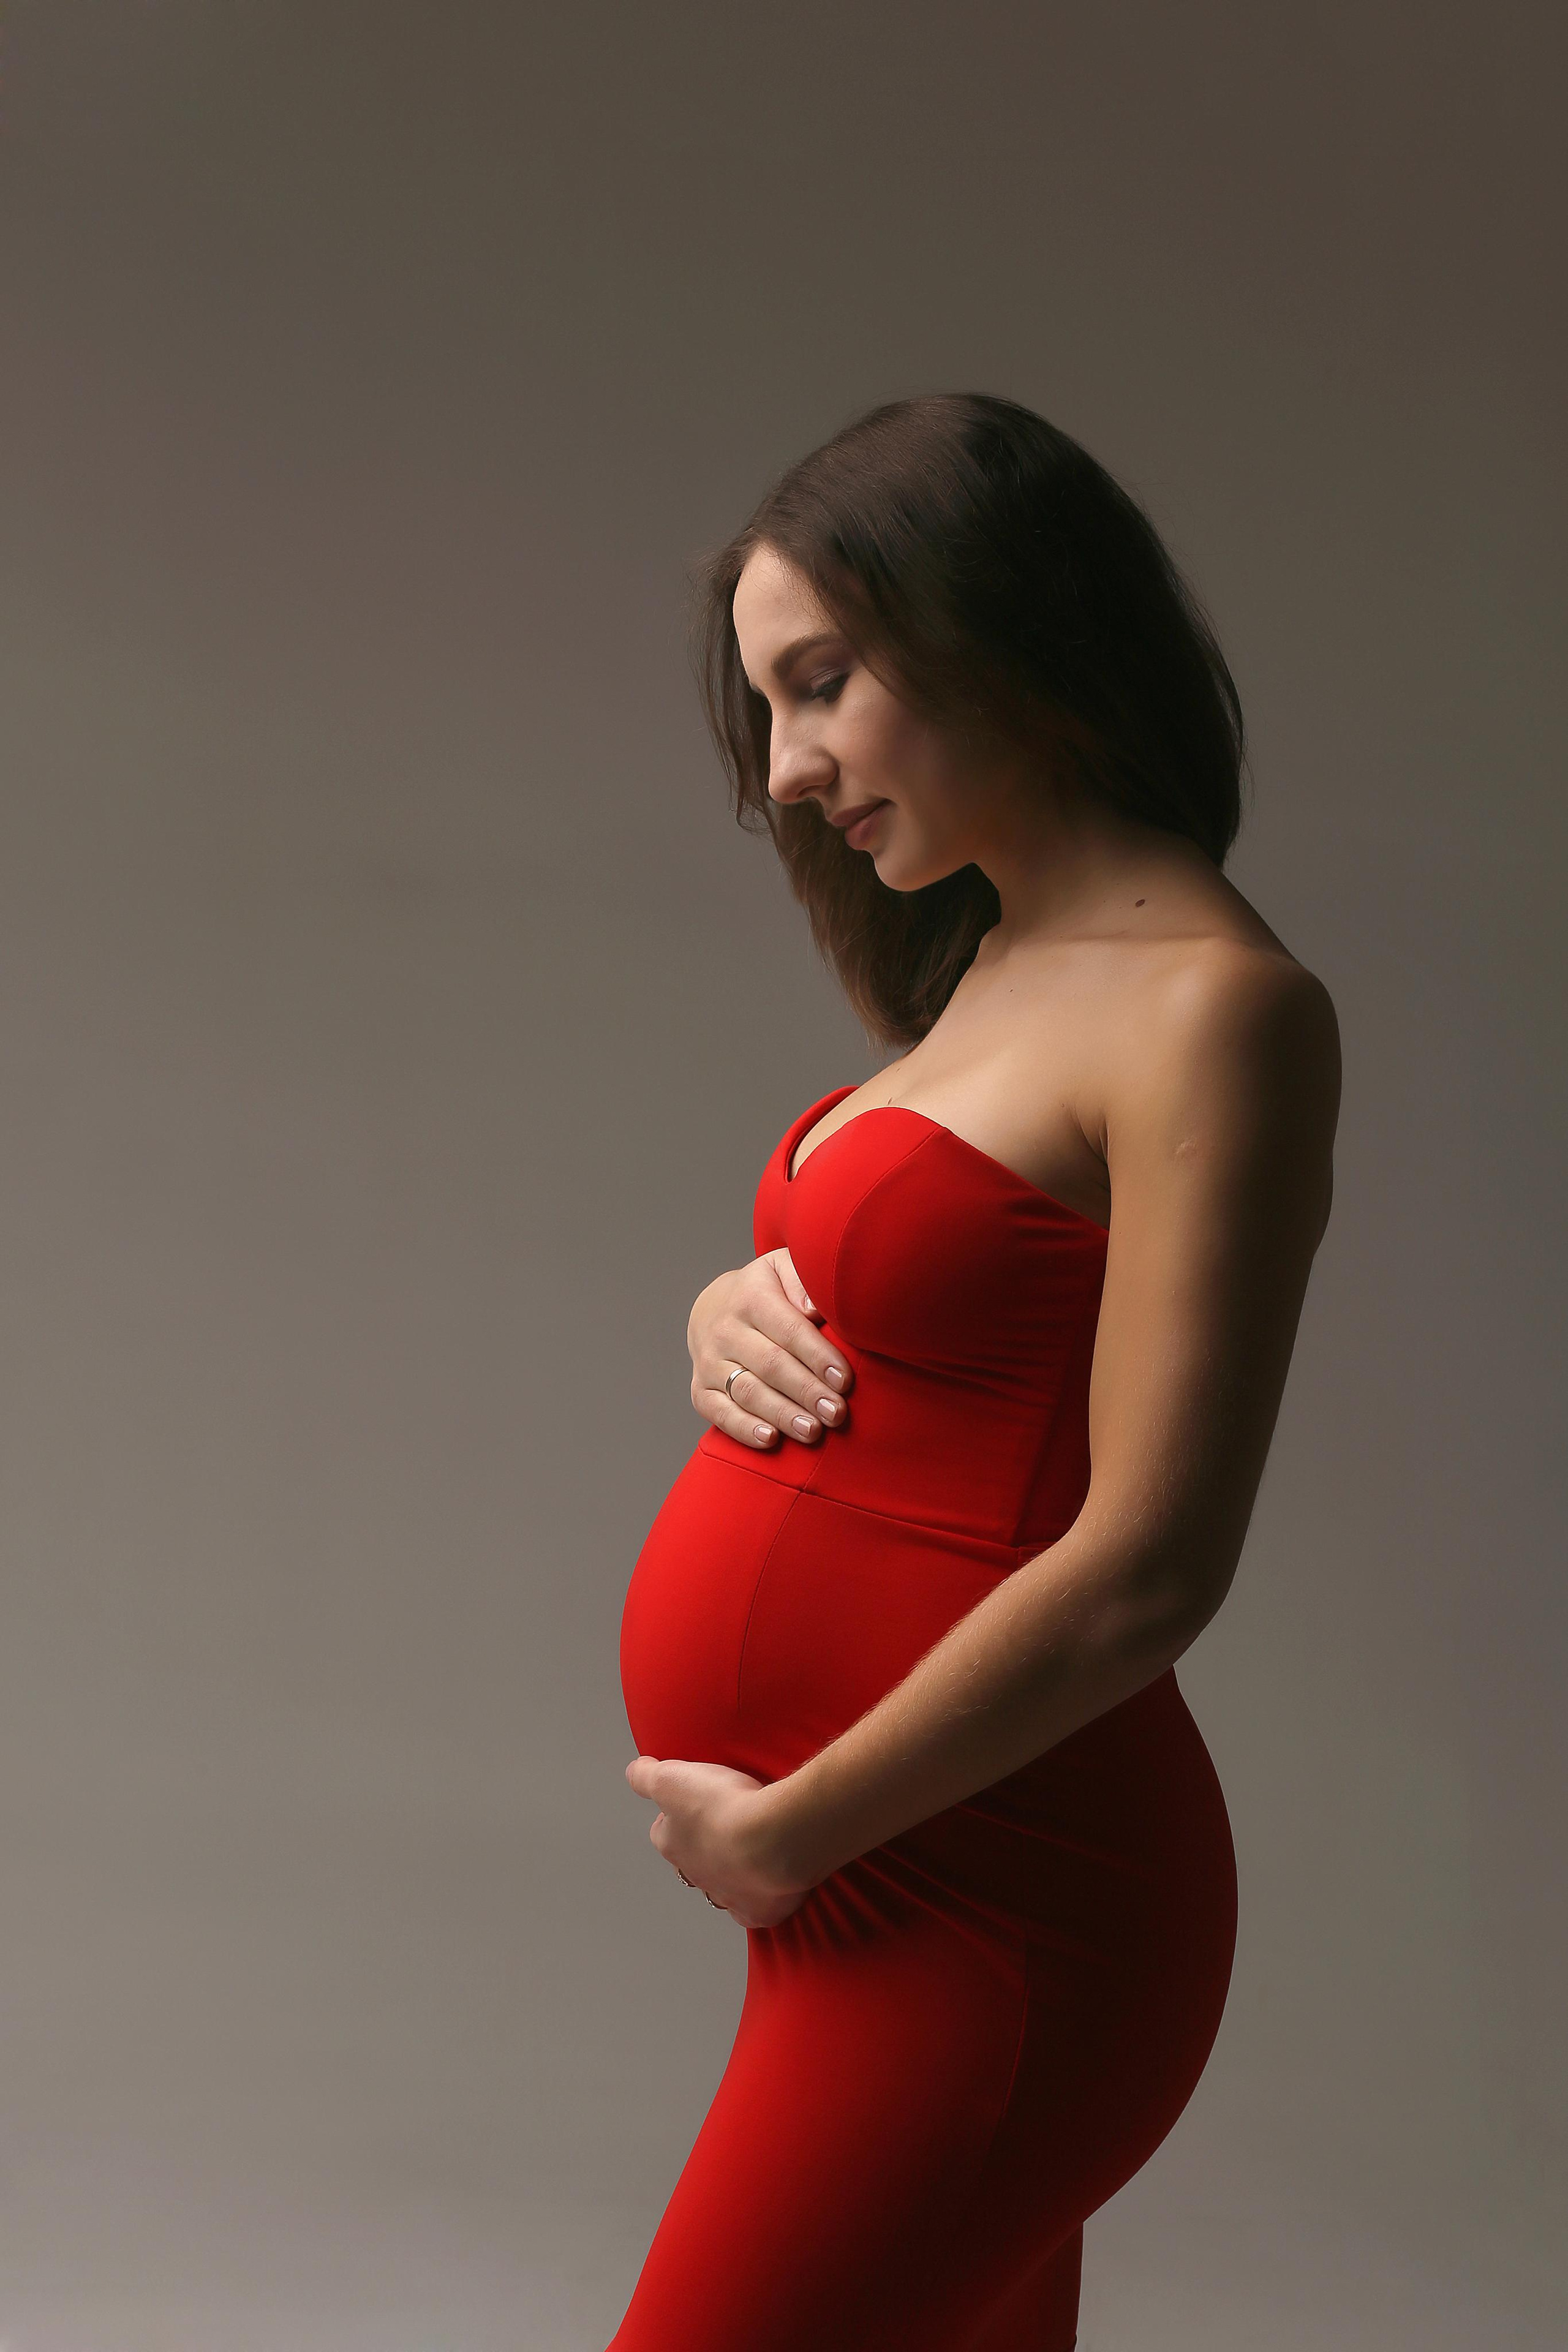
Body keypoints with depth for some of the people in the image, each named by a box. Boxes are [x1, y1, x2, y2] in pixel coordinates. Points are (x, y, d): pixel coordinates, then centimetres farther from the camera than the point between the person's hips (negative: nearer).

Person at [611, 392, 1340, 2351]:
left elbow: (1145, 1569, -20)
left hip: (975, 1918, -9)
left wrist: (780, 1834, -14)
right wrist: (733, 1319, 0)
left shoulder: (1214, 1007, -15)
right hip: (905, 1898, 9)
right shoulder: (993, 972, 13)